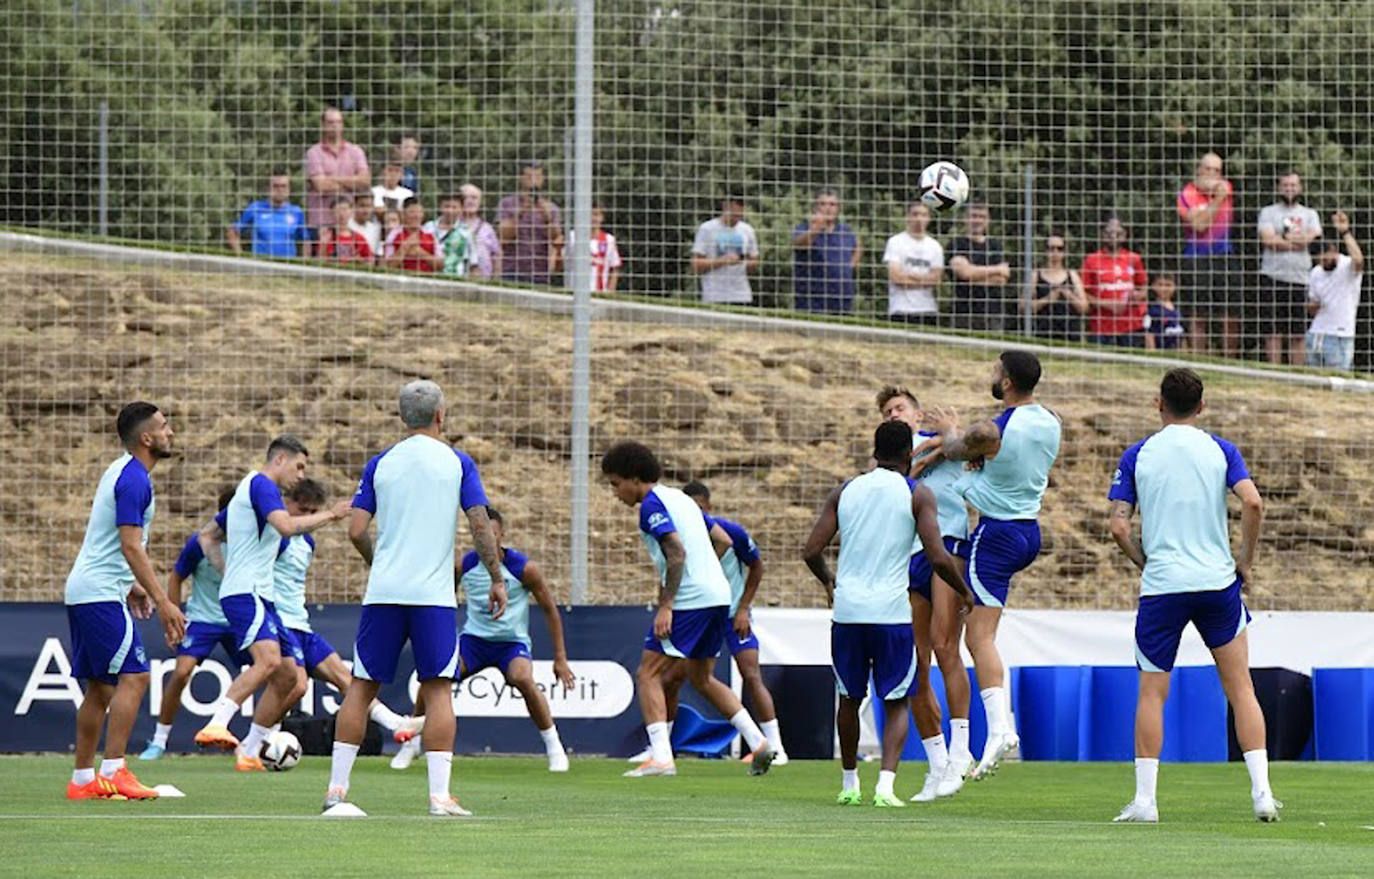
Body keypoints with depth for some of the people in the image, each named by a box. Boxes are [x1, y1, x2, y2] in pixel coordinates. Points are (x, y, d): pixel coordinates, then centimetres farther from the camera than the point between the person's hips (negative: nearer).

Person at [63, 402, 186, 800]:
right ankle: (112, 773, -16)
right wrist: (163, 602, -21)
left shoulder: (120, 472, 16)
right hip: (102, 594, -10)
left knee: (100, 688, 11)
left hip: (83, 589, 10)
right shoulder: (134, 480, -15)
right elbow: (131, 547, -21)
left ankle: (82, 779, 11)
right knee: (133, 677, -12)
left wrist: (131, 585, 32)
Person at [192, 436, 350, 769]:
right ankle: (216, 726, -43)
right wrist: (328, 515, -11)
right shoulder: (261, 485, -6)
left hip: (260, 596, 11)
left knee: (286, 678, 8)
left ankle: (249, 752, 11)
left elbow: (207, 535, 33)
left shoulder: (248, 490, 26)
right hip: (245, 593, -11)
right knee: (269, 658, -32)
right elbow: (287, 526, -22)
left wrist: (227, 572, 24)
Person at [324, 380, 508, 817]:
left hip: (383, 591, 2)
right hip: (434, 595, -2)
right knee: (437, 689, 1)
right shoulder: (457, 462, 2)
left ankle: (336, 789, 4)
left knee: (362, 686, 7)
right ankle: (439, 794, -7)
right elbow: (480, 524, -3)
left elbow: (356, 530, 4)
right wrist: (497, 580, 6)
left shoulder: (380, 464, 8)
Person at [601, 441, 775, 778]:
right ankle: (758, 743, 15)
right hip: (719, 595, 9)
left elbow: (676, 552, -20)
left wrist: (666, 606, -22)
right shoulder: (680, 498, 19)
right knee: (700, 678, 21)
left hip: (689, 599, -9)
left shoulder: (652, 505, -8)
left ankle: (661, 757, -16)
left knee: (648, 674, -5)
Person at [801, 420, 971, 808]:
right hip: (891, 612, -3)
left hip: (847, 611, 3)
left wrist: (828, 582, 26)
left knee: (850, 699, 19)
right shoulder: (917, 495, -1)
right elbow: (938, 558, -9)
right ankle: (885, 784, -13)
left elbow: (811, 551, 6)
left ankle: (849, 783, 27)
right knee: (895, 703, 5)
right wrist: (964, 591, 9)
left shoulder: (845, 491, 8)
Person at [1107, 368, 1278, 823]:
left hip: (1161, 585, 0)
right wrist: (1245, 561, 2)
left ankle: (1144, 798, 1)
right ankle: (1261, 793, -2)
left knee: (1152, 693, 7)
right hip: (1217, 581, 0)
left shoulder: (1137, 455, 3)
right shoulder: (1220, 450, 4)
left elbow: (1118, 526, -3)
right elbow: (1252, 503, -10)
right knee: (1240, 688, 6)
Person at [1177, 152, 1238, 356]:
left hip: (1224, 258, 3)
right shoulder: (1186, 195, -2)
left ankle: (1230, 360, 7)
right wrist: (1217, 200, -12)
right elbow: (1199, 225, -12)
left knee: (1230, 316, 1)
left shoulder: (1225, 187, 9)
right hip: (1196, 260, -3)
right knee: (1199, 316, -1)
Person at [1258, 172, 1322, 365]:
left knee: (1298, 335, 1)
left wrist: (1281, 238, -1)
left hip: (1300, 279, 2)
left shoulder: (1309, 214, 16)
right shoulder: (1268, 212, 10)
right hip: (1272, 277, -2)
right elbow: (1267, 239, -6)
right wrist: (1297, 240, -2)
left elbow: (1311, 237, -2)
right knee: (1273, 333, -5)